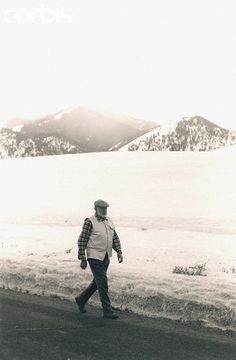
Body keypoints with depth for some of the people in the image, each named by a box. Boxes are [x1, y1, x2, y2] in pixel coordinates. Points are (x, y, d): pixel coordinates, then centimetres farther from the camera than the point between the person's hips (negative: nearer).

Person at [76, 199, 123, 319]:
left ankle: (81, 300, 37)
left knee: (97, 282, 17)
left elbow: (115, 237, 15)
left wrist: (119, 252, 3)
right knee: (103, 283, -9)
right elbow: (82, 241, -11)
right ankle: (107, 311, -4)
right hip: (94, 257, -8)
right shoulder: (90, 222, -11)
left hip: (106, 257, 8)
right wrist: (82, 259, -13)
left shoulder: (109, 221, 10)